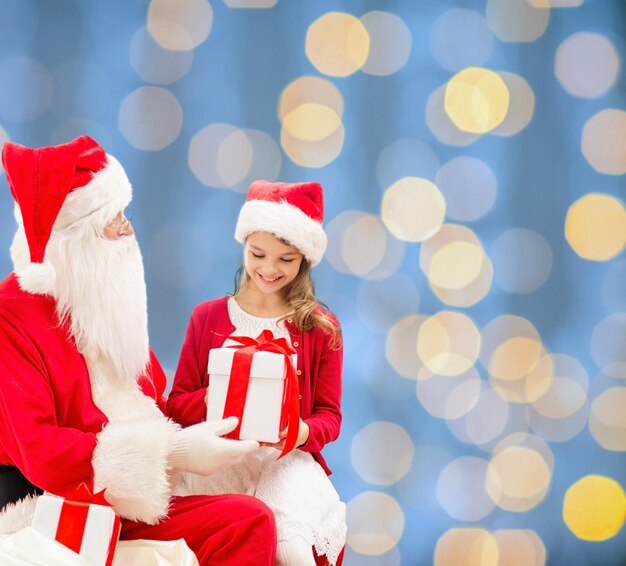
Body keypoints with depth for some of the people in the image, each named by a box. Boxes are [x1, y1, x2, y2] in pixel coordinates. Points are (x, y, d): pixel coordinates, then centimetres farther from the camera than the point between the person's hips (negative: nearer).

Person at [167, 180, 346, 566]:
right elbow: (177, 403, 10)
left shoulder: (321, 328, 9)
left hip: (288, 460, 0)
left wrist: (305, 432, -16)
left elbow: (329, 414, 8)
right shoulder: (208, 317, 11)